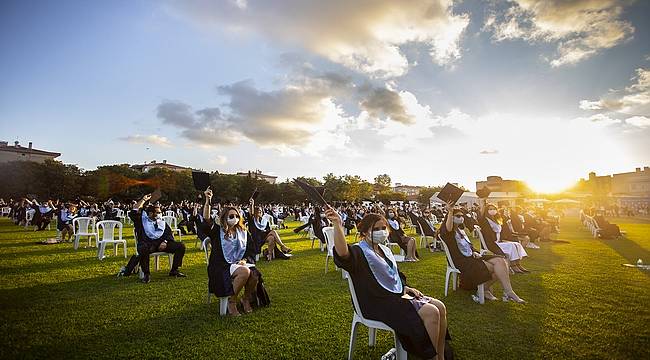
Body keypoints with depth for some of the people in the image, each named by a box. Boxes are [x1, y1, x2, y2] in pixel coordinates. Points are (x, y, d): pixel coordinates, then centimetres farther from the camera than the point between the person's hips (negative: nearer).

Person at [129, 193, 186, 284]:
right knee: (143, 249, -41)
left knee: (181, 246, -14)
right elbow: (133, 212, -2)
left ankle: (174, 270, -2)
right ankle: (146, 274, -21)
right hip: (147, 244, -4)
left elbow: (169, 234, 15)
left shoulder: (162, 222, 25)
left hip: (161, 243, 4)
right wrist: (143, 200, 0)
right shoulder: (142, 220, 16)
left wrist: (165, 242, -7)